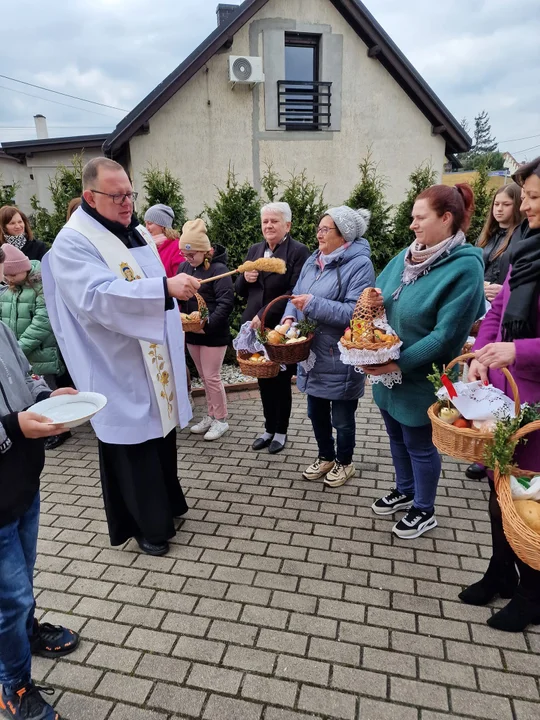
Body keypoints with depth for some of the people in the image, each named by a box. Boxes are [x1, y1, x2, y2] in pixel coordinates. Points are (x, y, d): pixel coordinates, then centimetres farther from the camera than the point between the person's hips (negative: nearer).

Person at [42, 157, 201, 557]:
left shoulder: (137, 232, 12)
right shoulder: (72, 244, -15)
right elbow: (98, 297, -32)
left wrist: (176, 320, 18)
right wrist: (166, 287, -40)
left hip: (158, 363, 8)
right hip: (120, 371, -8)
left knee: (162, 434, 18)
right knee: (133, 447, 3)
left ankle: (166, 500, 39)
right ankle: (148, 523, 23)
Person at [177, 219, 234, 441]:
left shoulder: (218, 269, -14)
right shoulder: (184, 267, 6)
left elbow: (226, 303, -20)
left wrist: (208, 324, -27)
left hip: (213, 334, -7)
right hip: (191, 333, 7)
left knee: (212, 377, 0)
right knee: (204, 377, 16)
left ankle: (221, 420, 16)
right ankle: (211, 416, 30)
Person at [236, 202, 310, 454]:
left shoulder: (299, 252, -8)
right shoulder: (254, 250, 11)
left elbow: (294, 292, -17)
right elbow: (240, 290, 15)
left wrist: (264, 315, -21)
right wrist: (245, 278, -8)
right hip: (256, 328, 6)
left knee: (281, 382, 9)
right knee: (263, 380, 15)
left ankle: (281, 432, 27)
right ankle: (269, 429, 32)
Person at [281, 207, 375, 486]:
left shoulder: (359, 264, -16)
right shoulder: (313, 261, 9)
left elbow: (355, 312, -25)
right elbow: (297, 295, 11)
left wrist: (313, 305, -25)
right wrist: (290, 316, -10)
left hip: (340, 358, -7)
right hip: (311, 354, 7)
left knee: (342, 417, 12)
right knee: (316, 413, 21)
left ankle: (344, 462, 35)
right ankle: (326, 457, 42)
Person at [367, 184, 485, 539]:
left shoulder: (465, 266, -19)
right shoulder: (407, 255, 2)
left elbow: (446, 334, -23)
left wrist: (400, 364, -24)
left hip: (420, 379, -7)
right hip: (387, 371, 7)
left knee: (419, 445, 11)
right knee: (397, 436, 22)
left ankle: (424, 511, 35)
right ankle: (405, 491, 47)